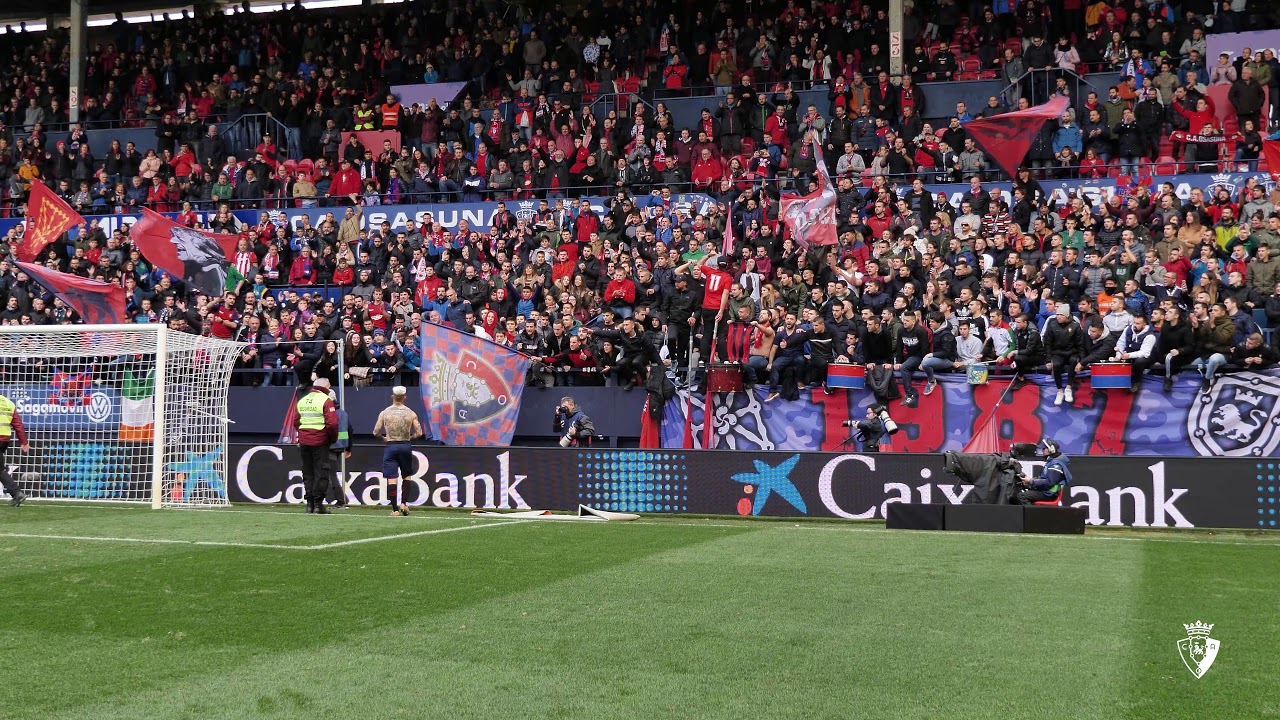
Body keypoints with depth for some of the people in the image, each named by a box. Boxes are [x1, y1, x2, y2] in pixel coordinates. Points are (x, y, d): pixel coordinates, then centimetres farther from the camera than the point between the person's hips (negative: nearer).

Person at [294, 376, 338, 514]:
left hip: (304, 441, 6)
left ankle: (309, 503, 13)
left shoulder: (302, 400, 12)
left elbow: (296, 422, 14)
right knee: (321, 473, 1)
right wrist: (333, 439, -4)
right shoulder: (326, 401, -9)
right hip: (320, 442, -6)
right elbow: (332, 423, -18)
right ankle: (318, 503, -1)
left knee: (307, 473, 12)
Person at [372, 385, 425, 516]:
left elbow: (376, 432, -3)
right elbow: (419, 433, -5)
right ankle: (403, 503, 12)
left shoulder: (384, 413, -3)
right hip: (405, 446, 1)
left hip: (390, 447, -1)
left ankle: (395, 509, -5)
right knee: (406, 476, 20)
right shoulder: (410, 413, -2)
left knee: (391, 478, -1)